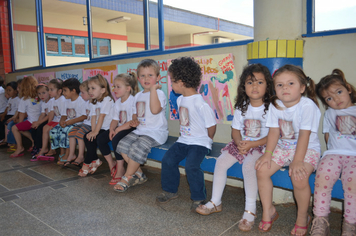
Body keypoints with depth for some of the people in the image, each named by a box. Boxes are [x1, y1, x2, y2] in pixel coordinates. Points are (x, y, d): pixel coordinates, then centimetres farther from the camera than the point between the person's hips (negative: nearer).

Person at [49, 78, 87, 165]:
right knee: (53, 130, -9)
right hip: (67, 123, 9)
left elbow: (84, 116, -20)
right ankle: (62, 152, 1)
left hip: (77, 124, -8)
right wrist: (62, 121, -6)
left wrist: (70, 121, -23)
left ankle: (67, 155, -19)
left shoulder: (81, 101, -11)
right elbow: (64, 115, 18)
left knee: (65, 131, -31)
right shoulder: (67, 102, 16)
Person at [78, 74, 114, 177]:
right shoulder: (94, 102, 11)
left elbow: (102, 116, -20)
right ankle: (95, 161, 4)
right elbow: (93, 117, 3)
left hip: (108, 128, -8)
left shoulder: (107, 100, -15)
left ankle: (87, 165, -2)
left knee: (93, 139, -20)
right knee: (87, 137, -9)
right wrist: (93, 131, -10)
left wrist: (96, 131, -21)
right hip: (100, 128, 8)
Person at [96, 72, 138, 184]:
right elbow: (115, 119, 11)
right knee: (100, 138, -4)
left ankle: (120, 169, -14)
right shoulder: (117, 102, 11)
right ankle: (111, 164, 13)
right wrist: (112, 129, -10)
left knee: (116, 139, -31)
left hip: (131, 129, -9)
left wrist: (118, 129, -21)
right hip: (120, 128, 9)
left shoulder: (133, 101, -17)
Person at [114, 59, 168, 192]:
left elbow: (155, 110, -29)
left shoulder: (159, 93, -9)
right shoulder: (138, 96, 15)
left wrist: (153, 88, -26)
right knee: (123, 144, -10)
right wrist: (134, 120, 2)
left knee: (137, 147, -26)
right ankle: (139, 174, 3)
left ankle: (127, 178, -4)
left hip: (156, 132, -8)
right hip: (140, 130, 8)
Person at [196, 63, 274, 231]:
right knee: (221, 161, -11)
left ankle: (250, 210, -17)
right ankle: (215, 203, 5)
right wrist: (240, 143, -15)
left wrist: (252, 144, -25)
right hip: (241, 144, 6)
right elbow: (235, 130, 7)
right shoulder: (241, 107, 5)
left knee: (248, 165, -32)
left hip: (262, 146, -5)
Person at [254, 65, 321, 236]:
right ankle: (268, 211, 9)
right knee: (262, 170, -12)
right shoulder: (274, 105, -4)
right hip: (283, 147, 5)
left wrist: (297, 160, -27)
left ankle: (303, 217, 0)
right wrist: (268, 154, -14)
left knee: (299, 177, -28)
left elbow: (304, 135, -23)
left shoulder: (307, 105, -19)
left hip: (307, 149, -5)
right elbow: (274, 132, -3)